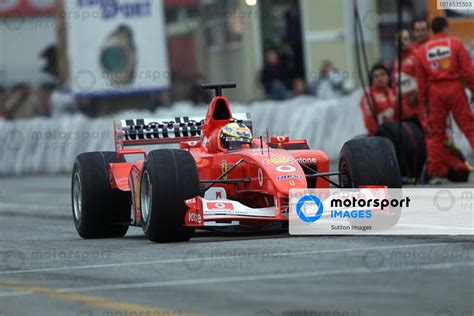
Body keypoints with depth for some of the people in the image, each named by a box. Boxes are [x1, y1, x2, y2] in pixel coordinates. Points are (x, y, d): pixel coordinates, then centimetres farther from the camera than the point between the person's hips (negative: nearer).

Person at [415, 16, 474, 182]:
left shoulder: (422, 50, 7)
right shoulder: (455, 44, 0)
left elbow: (421, 80, 8)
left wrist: (424, 100, 14)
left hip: (435, 92, 2)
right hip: (455, 88, -2)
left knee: (435, 132, 8)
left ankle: (435, 172, 4)